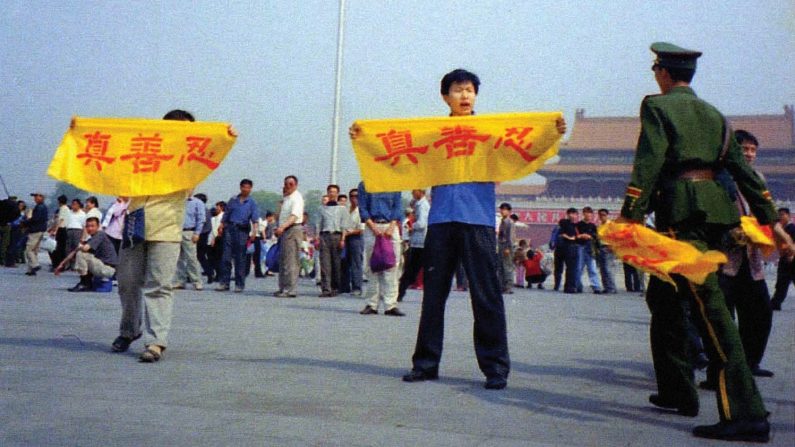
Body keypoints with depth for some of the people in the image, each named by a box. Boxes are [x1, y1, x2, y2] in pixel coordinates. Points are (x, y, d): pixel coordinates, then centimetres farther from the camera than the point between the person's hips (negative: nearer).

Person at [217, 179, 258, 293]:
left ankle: (239, 284, 6)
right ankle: (224, 282, 2)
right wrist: (221, 226, 6)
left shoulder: (252, 202, 6)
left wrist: (255, 229, -24)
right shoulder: (233, 200, 13)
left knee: (240, 258, 0)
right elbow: (226, 214, 17)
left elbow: (255, 217, -6)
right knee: (226, 256, -3)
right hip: (230, 228, 2)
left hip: (242, 230, -2)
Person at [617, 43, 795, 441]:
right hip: (713, 210, 8)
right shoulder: (713, 114, 20)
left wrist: (630, 217, -15)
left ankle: (746, 414, -20)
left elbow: (648, 165, -12)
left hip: (681, 213, -8)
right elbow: (743, 169, 16)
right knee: (662, 295, 19)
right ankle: (676, 390, 25)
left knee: (708, 304, -14)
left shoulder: (657, 106, 1)